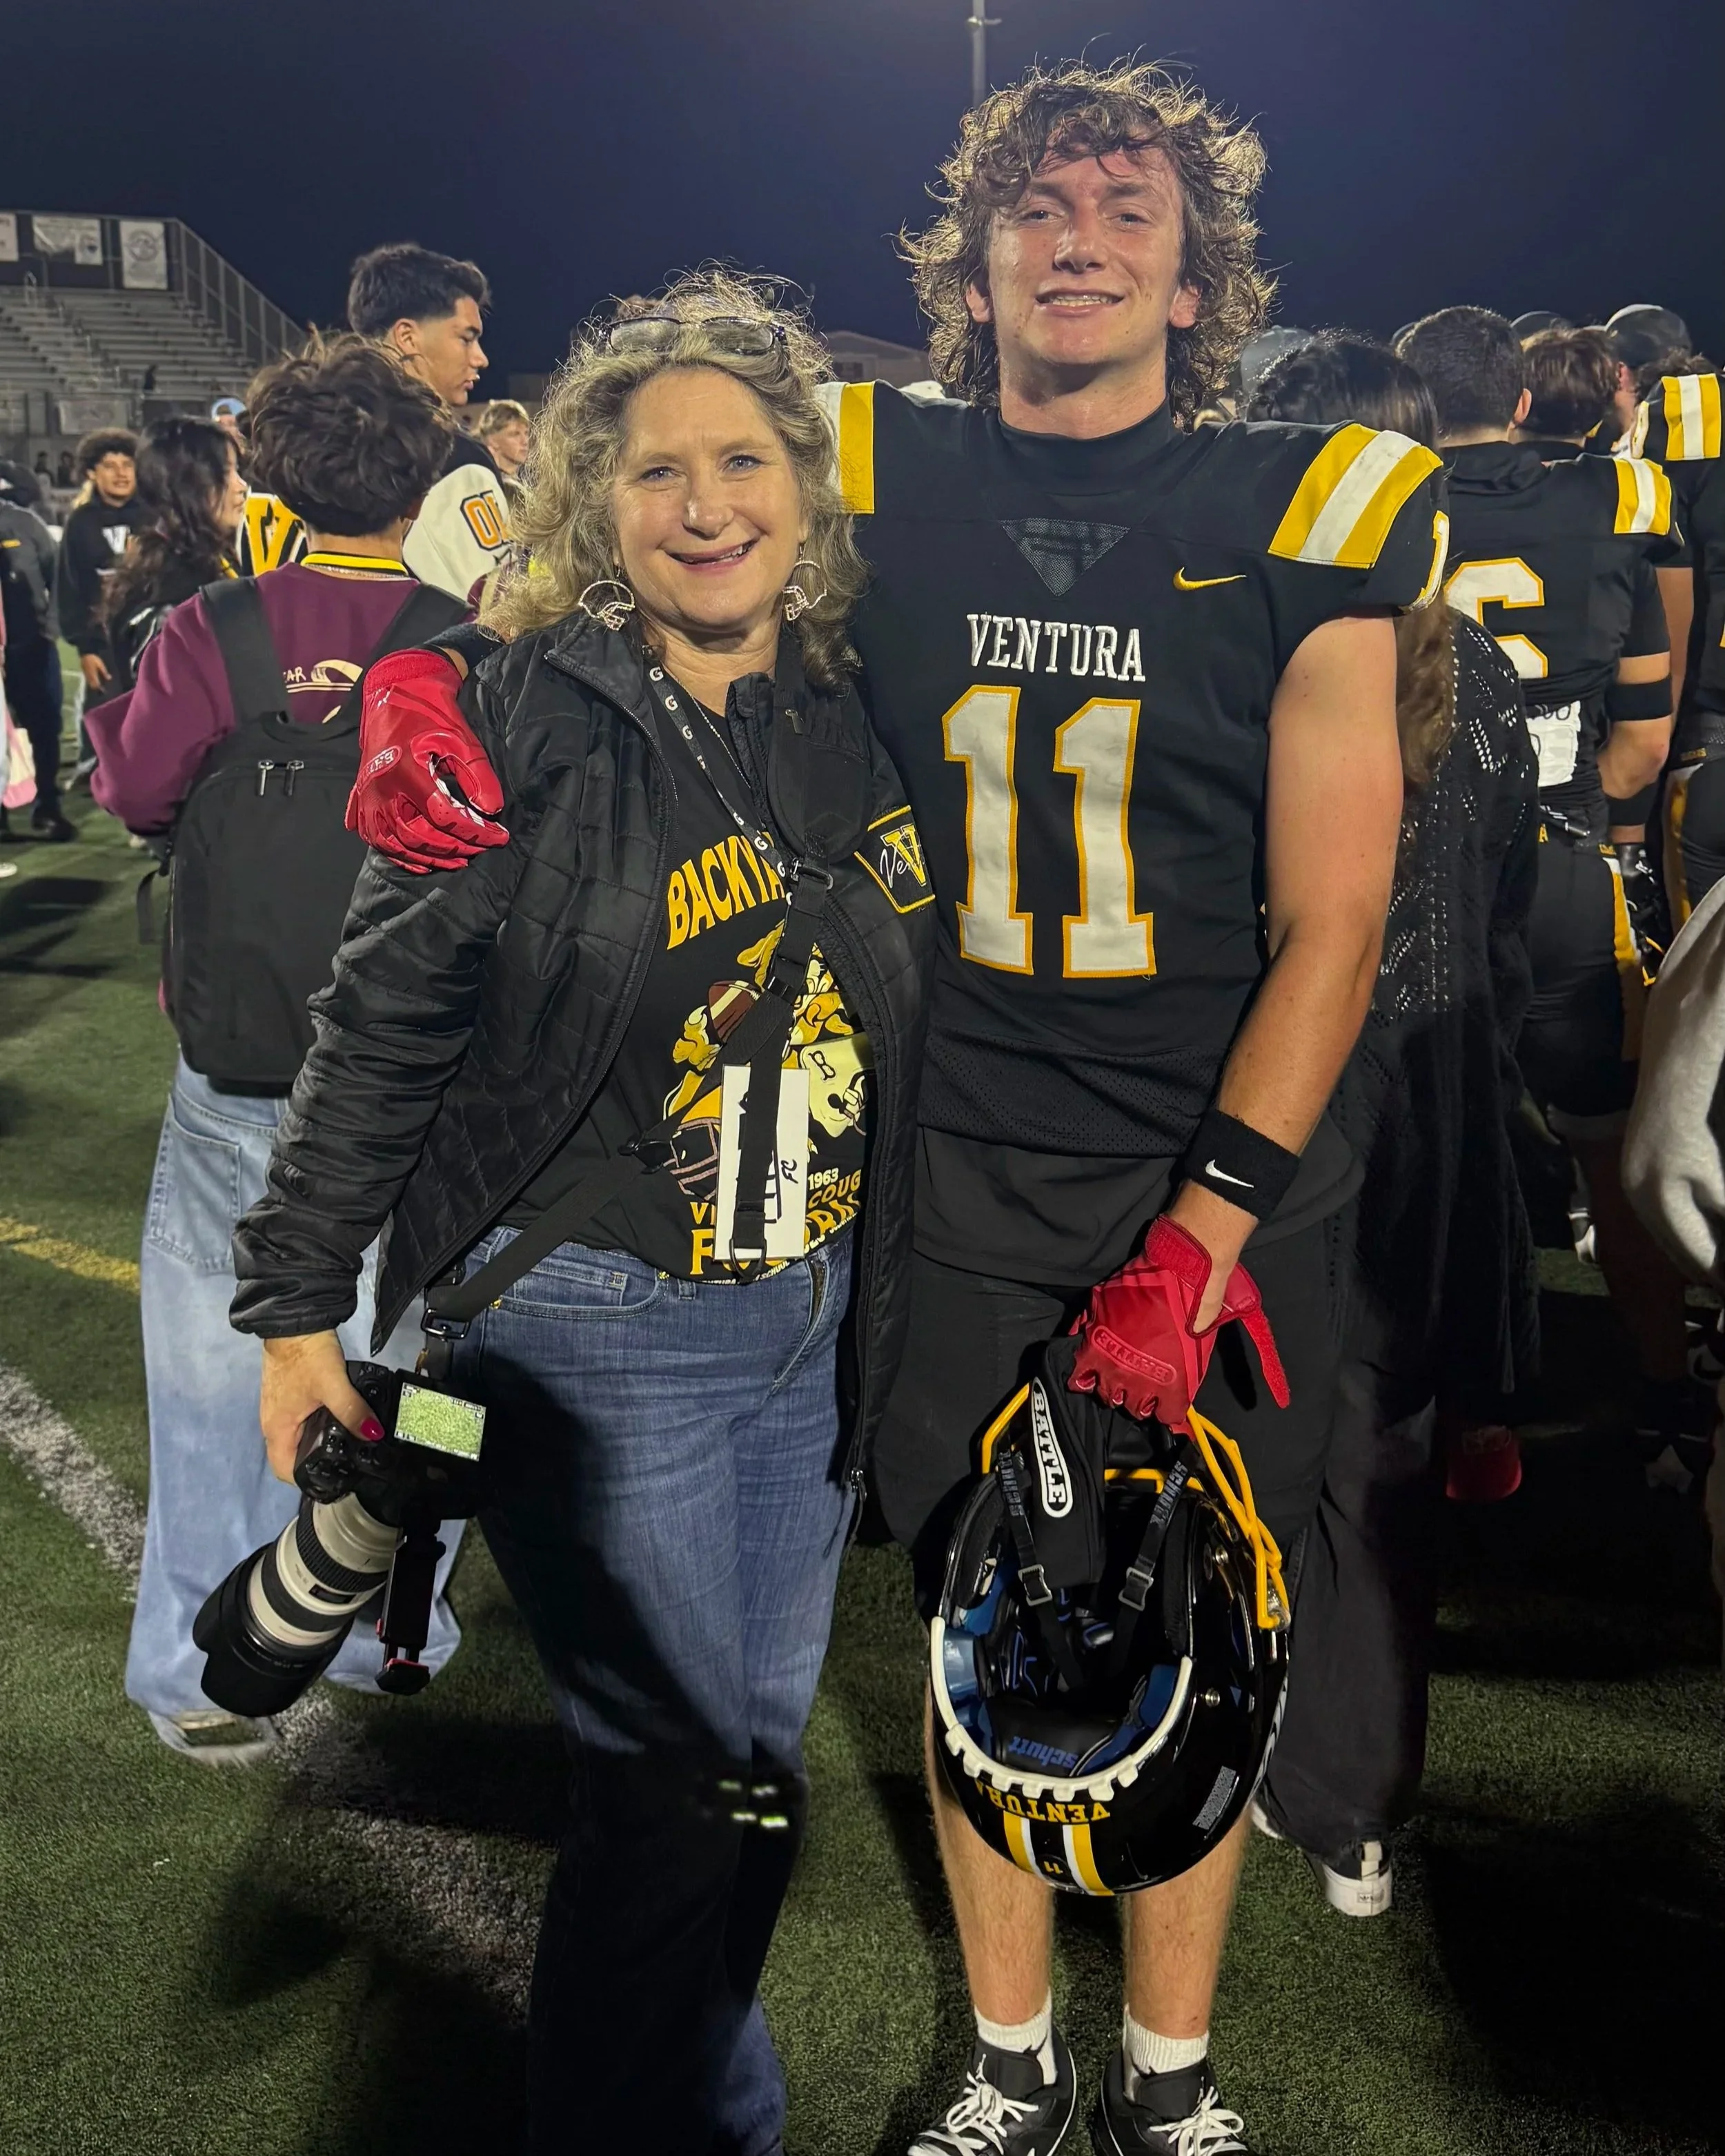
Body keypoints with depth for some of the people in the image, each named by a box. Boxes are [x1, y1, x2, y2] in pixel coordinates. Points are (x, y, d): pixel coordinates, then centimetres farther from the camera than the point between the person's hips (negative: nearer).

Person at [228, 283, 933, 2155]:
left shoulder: (855, 721, 4)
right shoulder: (524, 718, -11)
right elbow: (383, 1021, -8)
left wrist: (877, 1291, 12)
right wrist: (295, 1302, -7)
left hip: (810, 1315, 6)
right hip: (592, 1320, -5)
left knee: (759, 1746, 17)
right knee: (686, 1786, 0)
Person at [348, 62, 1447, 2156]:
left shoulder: (1300, 516, -5)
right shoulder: (875, 479, -1)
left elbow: (1330, 920, -8)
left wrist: (1201, 1235, -15)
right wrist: (418, 683, -13)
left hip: (1227, 1196, 0)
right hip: (954, 1188, 1)